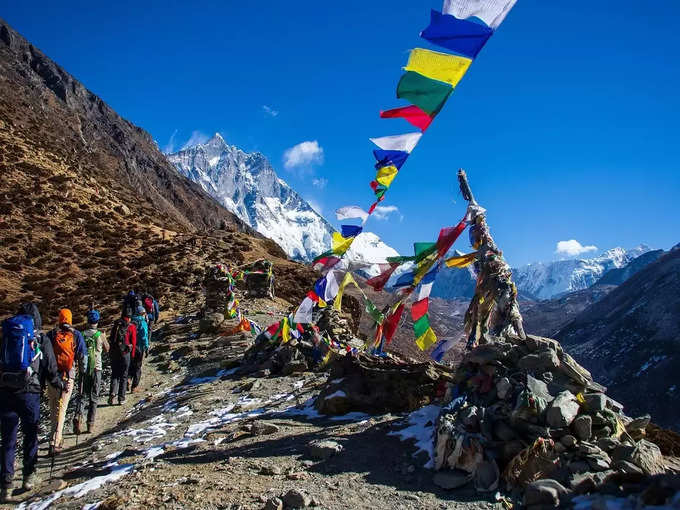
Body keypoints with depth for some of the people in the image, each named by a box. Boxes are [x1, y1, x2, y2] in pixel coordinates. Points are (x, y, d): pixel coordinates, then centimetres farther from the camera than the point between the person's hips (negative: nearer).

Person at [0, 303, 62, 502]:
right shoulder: (41, 340, 0)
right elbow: (50, 370, 2)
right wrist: (59, 384, 18)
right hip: (29, 394, -2)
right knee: (30, 435, 16)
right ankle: (29, 475, 23)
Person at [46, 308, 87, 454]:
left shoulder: (51, 334, 5)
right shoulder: (76, 334, 1)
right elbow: (83, 355, 1)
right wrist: (83, 371, 14)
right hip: (68, 376, -2)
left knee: (53, 406, 15)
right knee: (61, 408, -2)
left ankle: (58, 438, 24)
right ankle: (55, 442, -10)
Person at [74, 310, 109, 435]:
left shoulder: (81, 334, -2)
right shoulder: (100, 335, -6)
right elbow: (107, 349, 10)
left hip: (83, 369, 1)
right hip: (96, 369, -1)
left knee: (83, 396, 8)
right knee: (94, 397, 8)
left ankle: (78, 417, -16)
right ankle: (90, 424, 8)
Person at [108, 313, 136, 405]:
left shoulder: (116, 325, 9)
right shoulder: (131, 327, 0)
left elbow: (111, 339, 10)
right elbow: (133, 342, -1)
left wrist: (111, 353, 15)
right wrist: (132, 354, 9)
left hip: (114, 353, 2)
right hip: (125, 353, -2)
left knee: (114, 374, 12)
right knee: (123, 376, 7)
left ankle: (112, 393, -9)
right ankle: (121, 398, 7)